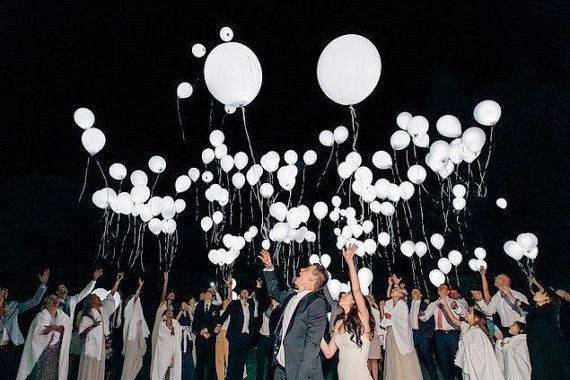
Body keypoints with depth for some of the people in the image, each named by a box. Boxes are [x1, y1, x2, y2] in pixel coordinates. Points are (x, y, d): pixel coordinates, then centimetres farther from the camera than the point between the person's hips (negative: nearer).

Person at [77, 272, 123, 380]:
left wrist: (118, 281, 7)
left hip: (101, 347, 6)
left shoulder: (103, 311, 12)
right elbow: (81, 334, -10)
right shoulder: (86, 317, -5)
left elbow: (111, 295, 9)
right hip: (90, 347, -6)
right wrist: (92, 326, -22)